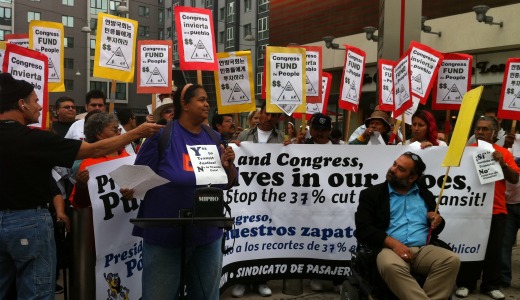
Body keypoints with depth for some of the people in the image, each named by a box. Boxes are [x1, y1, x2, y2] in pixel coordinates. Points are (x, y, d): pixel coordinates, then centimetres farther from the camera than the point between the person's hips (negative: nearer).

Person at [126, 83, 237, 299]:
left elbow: (228, 182, 10)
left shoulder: (214, 138, 7)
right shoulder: (162, 134, -7)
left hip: (208, 234, 5)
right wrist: (130, 189, -25)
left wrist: (228, 165, -9)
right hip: (165, 233, -4)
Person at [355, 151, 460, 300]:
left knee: (452, 260, -25)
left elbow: (437, 226, 27)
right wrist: (393, 243, -16)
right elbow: (363, 229, -3)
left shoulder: (425, 194, 19)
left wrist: (437, 220, 1)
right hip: (390, 249, -3)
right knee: (391, 266, -37)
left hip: (424, 250, 4)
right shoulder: (372, 194, 7)